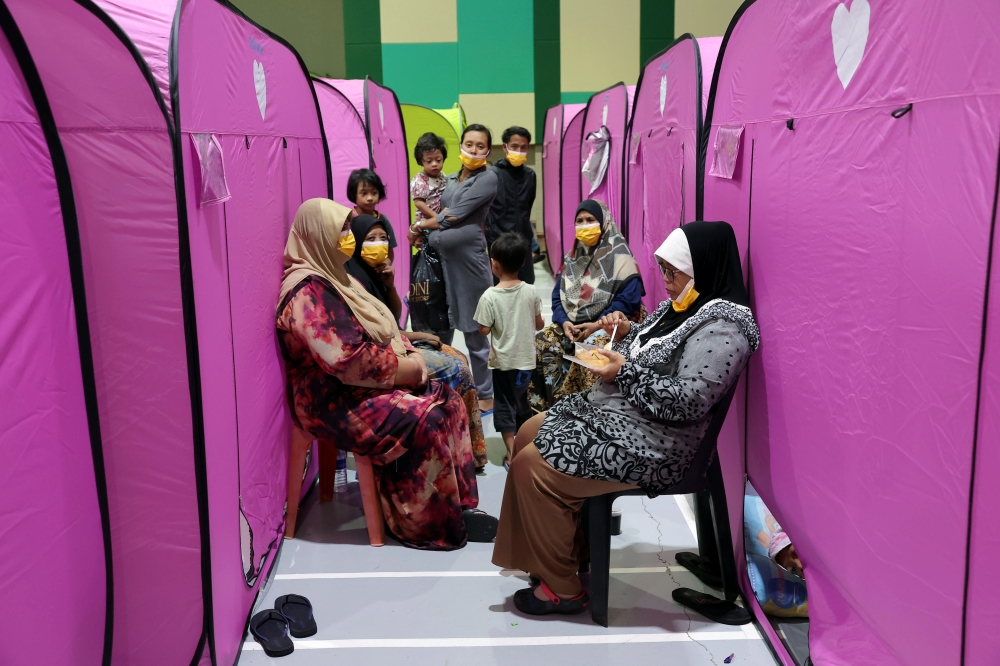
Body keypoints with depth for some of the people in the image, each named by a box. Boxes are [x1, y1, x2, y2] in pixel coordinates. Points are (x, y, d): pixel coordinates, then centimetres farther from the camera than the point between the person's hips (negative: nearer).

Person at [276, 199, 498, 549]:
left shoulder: (334, 278, 13)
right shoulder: (309, 292, -20)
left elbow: (381, 331, 17)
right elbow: (349, 360, -28)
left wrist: (410, 354, -2)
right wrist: (407, 368, -17)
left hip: (360, 387, 10)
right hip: (335, 402, -10)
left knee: (448, 400, -1)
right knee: (424, 419, -24)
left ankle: (458, 504, 4)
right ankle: (424, 525, -8)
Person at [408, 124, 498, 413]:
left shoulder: (488, 178, -4)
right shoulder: (451, 179, 18)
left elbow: (455, 215, -10)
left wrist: (418, 227, -1)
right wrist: (440, 217, -6)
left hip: (469, 257, -6)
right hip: (441, 255, 6)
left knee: (474, 330, 0)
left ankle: (485, 397, 13)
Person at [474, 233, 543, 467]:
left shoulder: (490, 296, -17)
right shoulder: (530, 292, -8)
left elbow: (484, 330, -14)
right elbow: (539, 324, 1)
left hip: (504, 361, -3)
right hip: (527, 359, 4)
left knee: (505, 404, 9)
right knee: (522, 402, 21)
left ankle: (512, 453, 9)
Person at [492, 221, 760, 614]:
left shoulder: (721, 326, -20)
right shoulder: (683, 304, 9)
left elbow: (688, 401, -28)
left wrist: (625, 372, -21)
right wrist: (627, 332, 2)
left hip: (650, 444, -11)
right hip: (612, 411, 11)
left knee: (532, 465, -16)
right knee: (529, 434, 15)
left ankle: (562, 588, -1)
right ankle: (565, 543, 24)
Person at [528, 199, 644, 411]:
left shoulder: (619, 256, -7)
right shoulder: (572, 257, 12)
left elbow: (629, 298, -15)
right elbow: (558, 296, 9)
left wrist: (598, 325, -21)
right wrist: (564, 321, -11)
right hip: (572, 323, 6)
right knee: (540, 343, -16)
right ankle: (543, 404, -7)